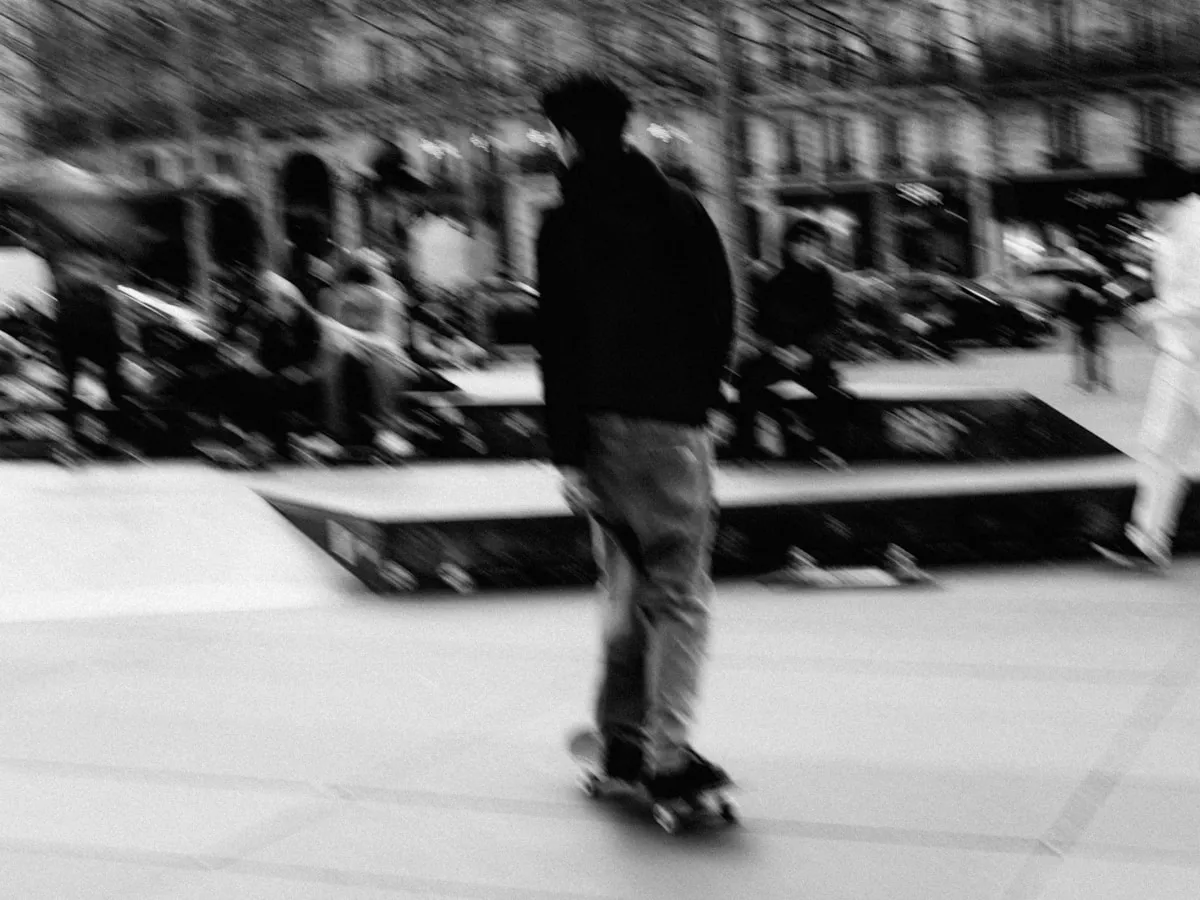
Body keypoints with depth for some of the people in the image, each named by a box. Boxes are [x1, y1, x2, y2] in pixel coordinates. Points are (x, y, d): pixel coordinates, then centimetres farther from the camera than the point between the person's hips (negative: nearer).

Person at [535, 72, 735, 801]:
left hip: (602, 420, 1)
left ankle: (623, 735, 21)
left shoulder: (563, 226, -1)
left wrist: (567, 450, -4)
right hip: (674, 419, -1)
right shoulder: (682, 209, 4)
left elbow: (558, 344, -5)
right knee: (680, 591, 0)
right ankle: (667, 753, -8)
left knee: (630, 585, 16)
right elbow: (721, 314, 4)